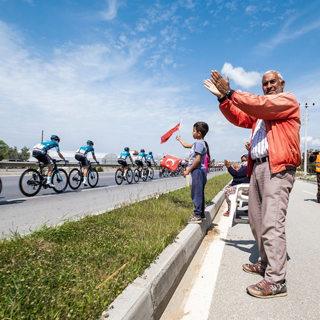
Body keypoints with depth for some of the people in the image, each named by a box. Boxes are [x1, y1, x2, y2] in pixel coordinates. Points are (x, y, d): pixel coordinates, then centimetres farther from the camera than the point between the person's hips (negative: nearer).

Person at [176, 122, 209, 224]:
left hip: (198, 170, -10)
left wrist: (188, 170, -17)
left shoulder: (199, 143, -14)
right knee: (199, 193, 15)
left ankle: (197, 216, -1)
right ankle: (201, 214, 25)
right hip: (198, 171, 10)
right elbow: (186, 145, 34)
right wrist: (179, 138, 48)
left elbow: (198, 159, -21)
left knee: (197, 193, -7)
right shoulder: (197, 142, 17)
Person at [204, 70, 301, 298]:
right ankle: (266, 264, 24)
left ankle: (276, 281, -5)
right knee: (257, 220, 10)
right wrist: (222, 98, 8)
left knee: (271, 223, -13)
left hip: (278, 168, -8)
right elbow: (238, 117, 19)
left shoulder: (288, 100, 5)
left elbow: (261, 105, -12)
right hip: (257, 166, 8)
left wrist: (230, 93, -12)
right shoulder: (260, 111, 29)